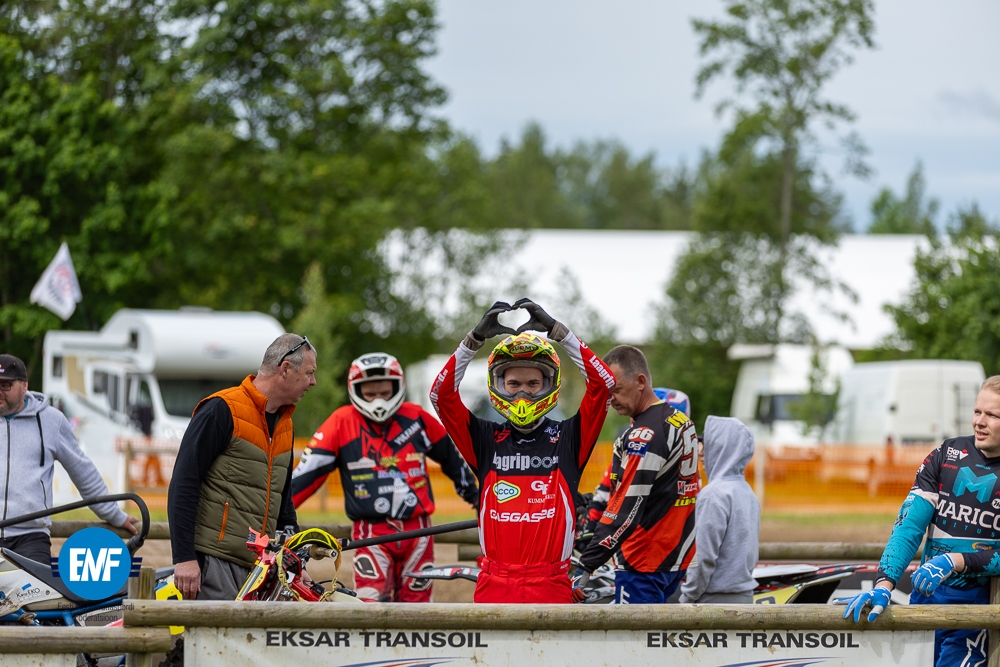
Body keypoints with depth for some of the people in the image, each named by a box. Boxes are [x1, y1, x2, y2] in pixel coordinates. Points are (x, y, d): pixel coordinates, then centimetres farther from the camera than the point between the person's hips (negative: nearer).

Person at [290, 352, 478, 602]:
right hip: (371, 532, -3)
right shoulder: (342, 423, -5)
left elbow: (452, 458, 16)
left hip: (417, 529, 3)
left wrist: (476, 496, 27)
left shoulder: (416, 418, 2)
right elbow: (307, 470, -7)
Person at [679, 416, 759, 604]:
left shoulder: (714, 494, -15)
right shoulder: (748, 493, 12)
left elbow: (704, 557, -18)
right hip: (745, 596, 9)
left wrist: (687, 597, -10)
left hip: (718, 598, -9)